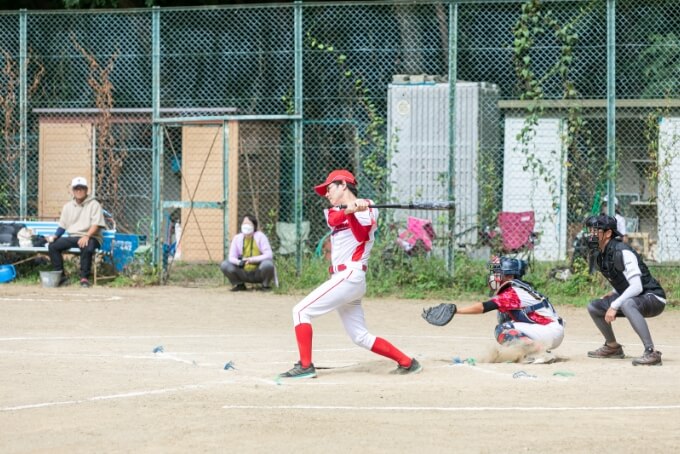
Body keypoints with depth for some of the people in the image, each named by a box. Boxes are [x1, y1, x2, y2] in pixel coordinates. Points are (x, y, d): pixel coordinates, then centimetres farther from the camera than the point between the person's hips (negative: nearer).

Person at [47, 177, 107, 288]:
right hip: (72, 237, 5)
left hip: (90, 237, -5)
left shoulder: (94, 204, 1)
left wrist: (87, 236, -28)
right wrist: (55, 236, -3)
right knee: (52, 245, -17)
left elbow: (96, 224, -11)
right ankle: (60, 276, -13)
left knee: (87, 247, -40)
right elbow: (62, 226, 18)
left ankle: (84, 277, -30)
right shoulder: (68, 206, 18)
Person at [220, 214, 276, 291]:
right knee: (224, 265, -17)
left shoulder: (260, 236, -10)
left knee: (267, 264, -36)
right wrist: (238, 262, -27)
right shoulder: (237, 238, 0)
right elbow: (231, 257, -2)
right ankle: (239, 284, 6)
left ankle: (266, 285, -5)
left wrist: (252, 259, -30)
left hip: (258, 273, -3)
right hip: (244, 273, 3)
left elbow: (269, 255, -17)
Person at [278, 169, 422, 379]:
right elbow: (333, 220, -5)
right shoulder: (333, 211, 20)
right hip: (344, 278, 8)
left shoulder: (366, 207, 1)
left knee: (301, 311, -14)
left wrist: (352, 213, -31)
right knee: (361, 337, 7)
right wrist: (348, 210, -25)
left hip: (350, 274, -8)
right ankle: (407, 363, 11)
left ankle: (305, 366, -18)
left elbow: (361, 235, -16)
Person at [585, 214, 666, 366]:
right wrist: (612, 295, 5)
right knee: (593, 307, 10)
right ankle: (613, 347, 25)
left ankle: (651, 353, -45)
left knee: (626, 303, -41)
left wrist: (614, 306, -30)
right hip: (634, 300, 10)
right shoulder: (601, 256, 6)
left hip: (653, 298, -10)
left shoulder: (622, 252, -22)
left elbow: (636, 287, -29)